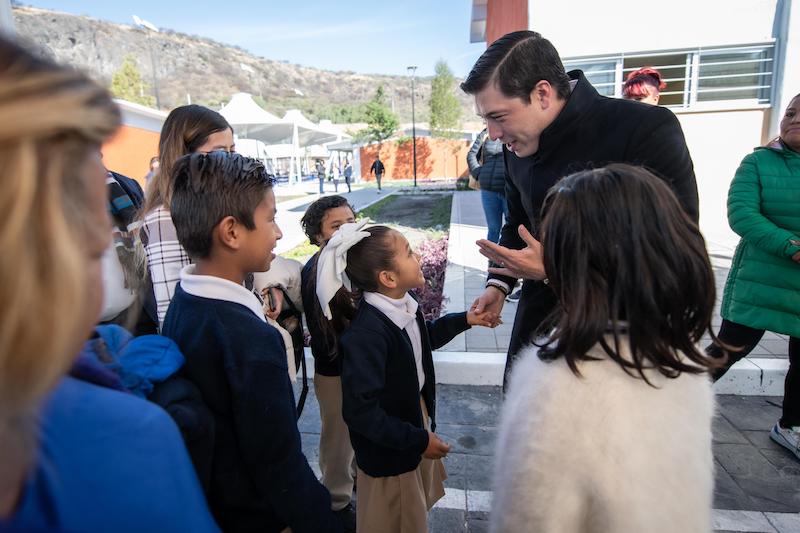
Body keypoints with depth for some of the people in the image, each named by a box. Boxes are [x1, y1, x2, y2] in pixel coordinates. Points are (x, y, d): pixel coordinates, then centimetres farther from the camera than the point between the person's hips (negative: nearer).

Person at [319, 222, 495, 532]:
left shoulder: (404, 304, -9)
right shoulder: (366, 334, -35)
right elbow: (360, 412, -30)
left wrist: (463, 320, 5)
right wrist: (419, 440, -22)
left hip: (417, 419, 7)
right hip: (389, 451, -7)